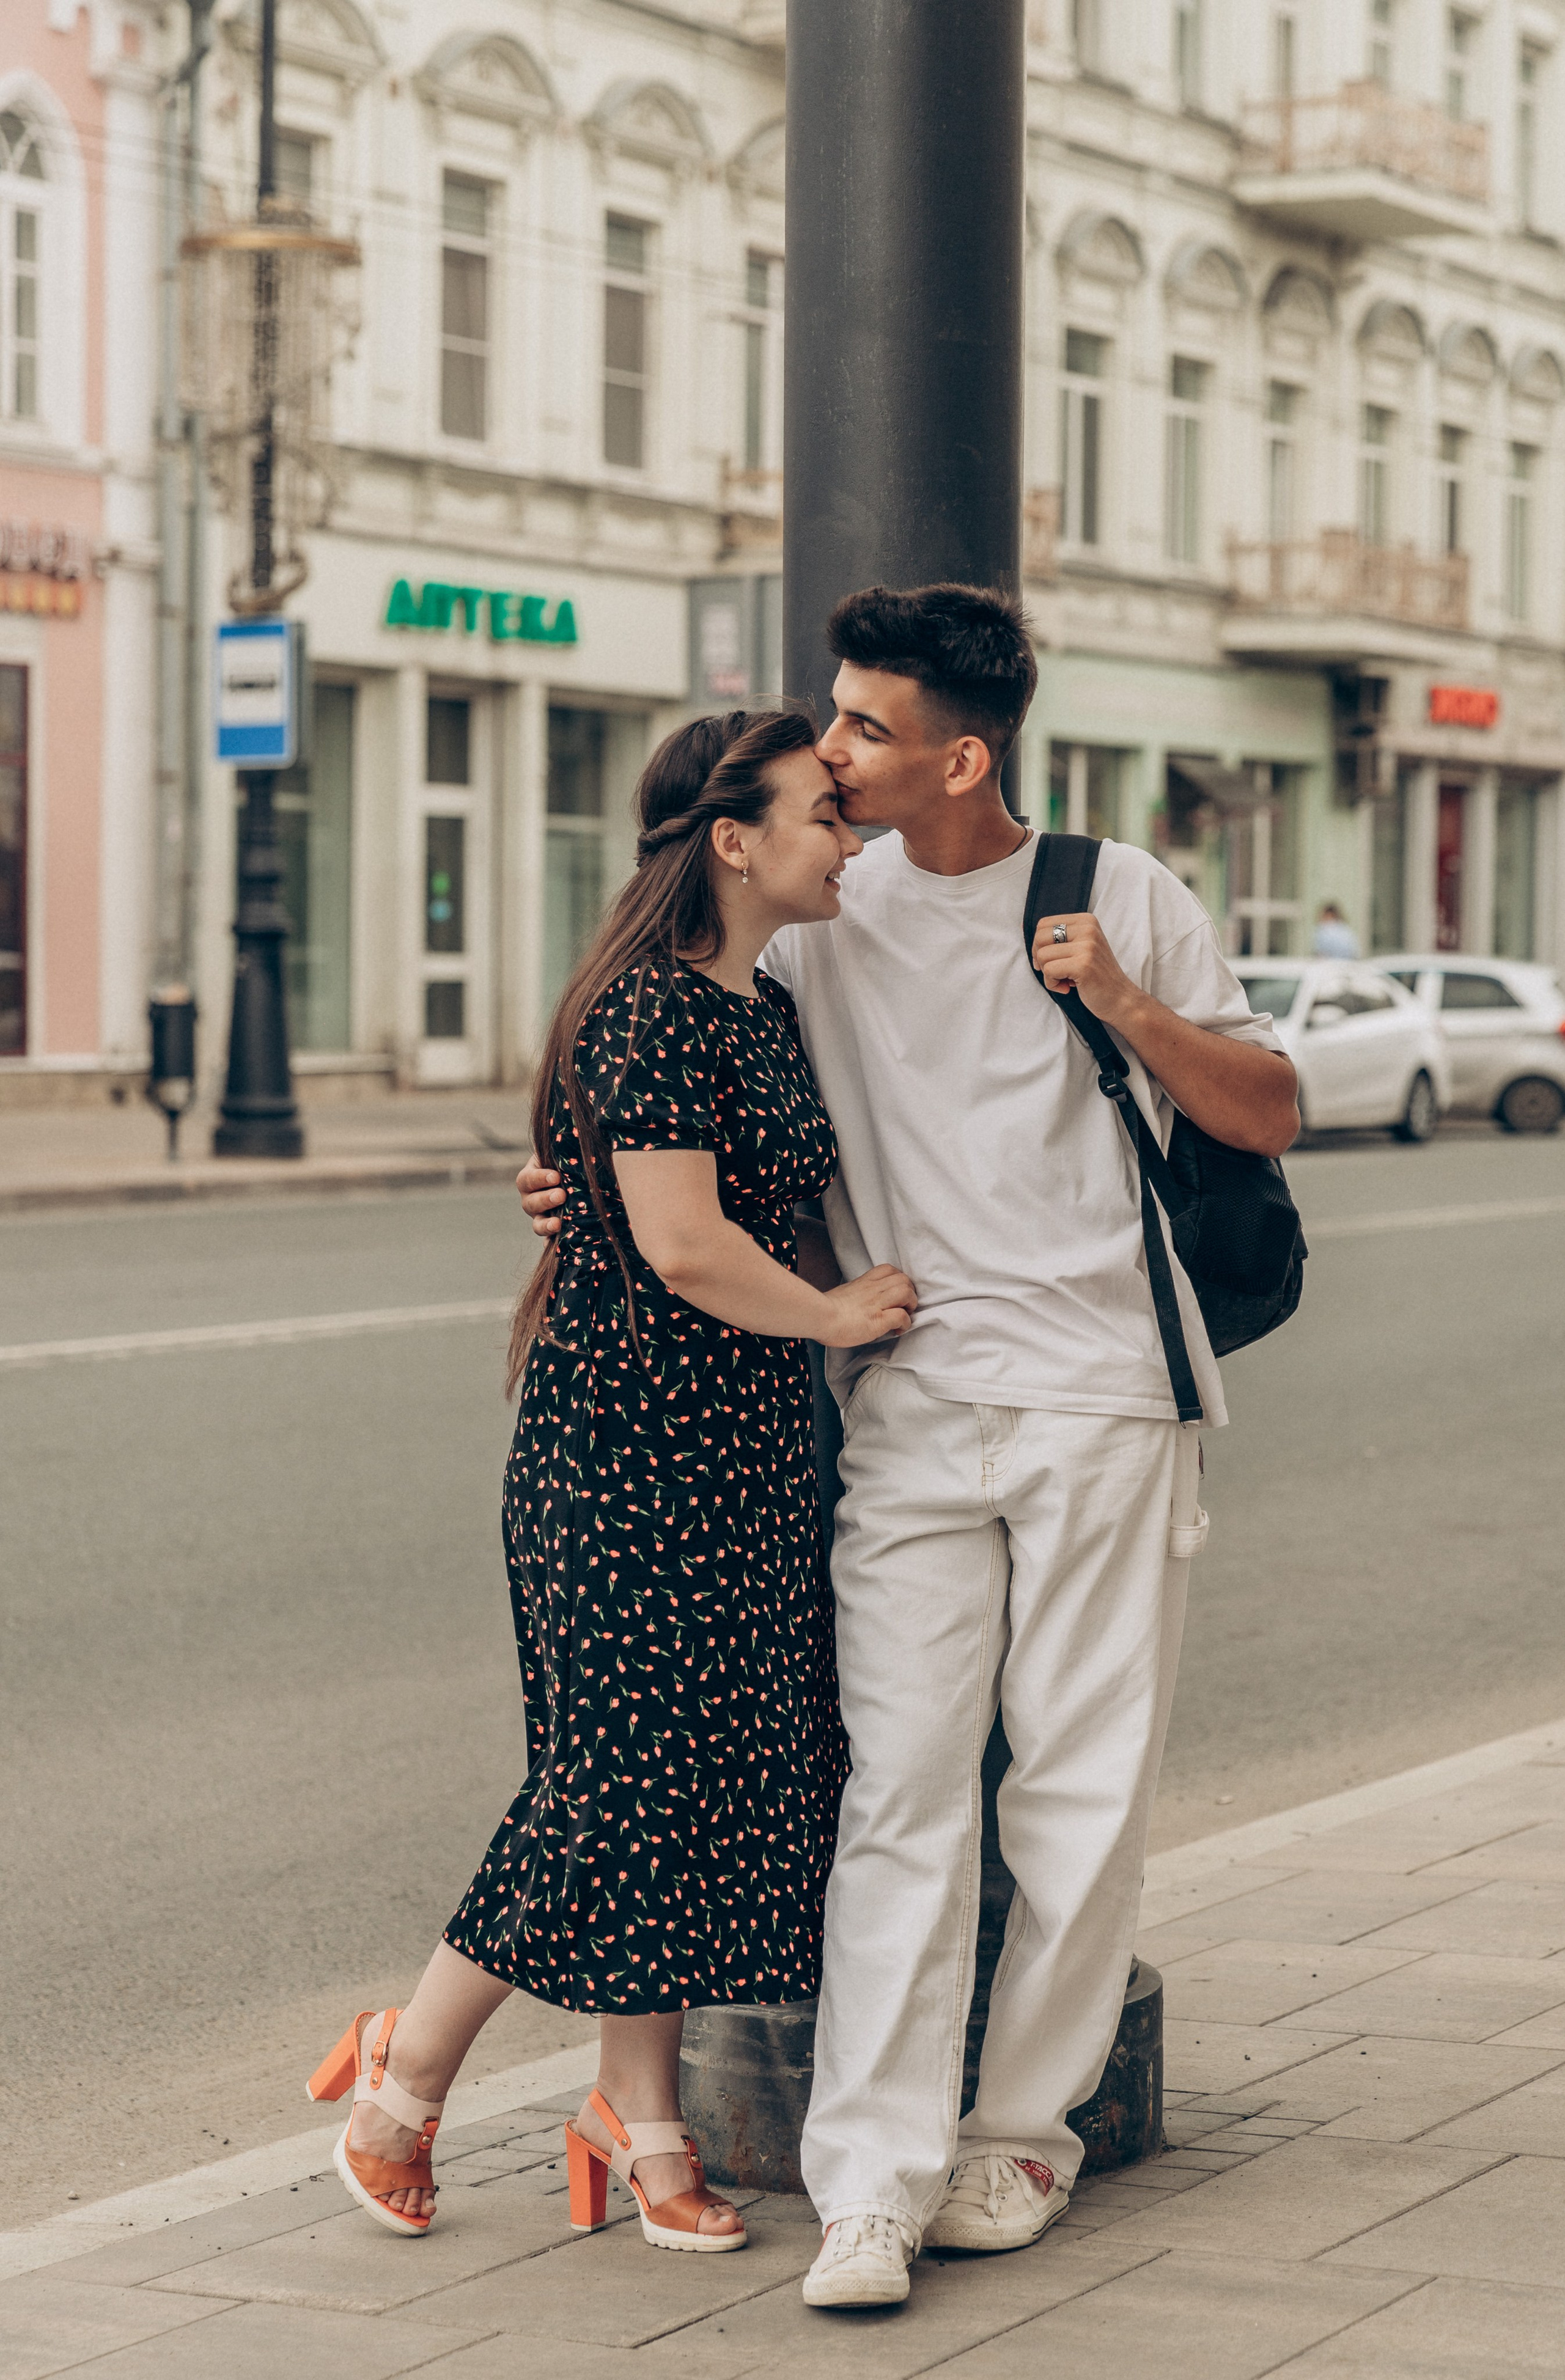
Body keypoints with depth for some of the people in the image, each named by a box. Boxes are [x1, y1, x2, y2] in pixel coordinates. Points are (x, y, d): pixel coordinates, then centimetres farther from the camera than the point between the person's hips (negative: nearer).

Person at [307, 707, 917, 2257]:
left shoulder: (767, 1010, 14)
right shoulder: (650, 1008, -16)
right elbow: (684, 1249, -22)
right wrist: (837, 1311, -9)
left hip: (743, 1445, 9)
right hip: (628, 1438, -9)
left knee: (712, 1774, 9)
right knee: (631, 1778, -5)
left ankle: (639, 2118, 18)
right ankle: (406, 2074, 11)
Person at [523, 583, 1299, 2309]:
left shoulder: (1122, 898, 3)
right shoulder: (821, 913, 9)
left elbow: (1269, 1119, 5)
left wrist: (1130, 1010, -11)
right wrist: (578, 1175, 3)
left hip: (1102, 1403, -1)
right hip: (910, 1408, 1)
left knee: (1083, 1791, 3)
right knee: (901, 1785, -9)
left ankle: (1019, 2131, 17)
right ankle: (872, 2185, -11)